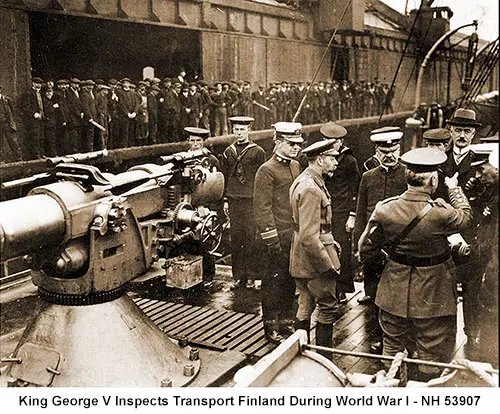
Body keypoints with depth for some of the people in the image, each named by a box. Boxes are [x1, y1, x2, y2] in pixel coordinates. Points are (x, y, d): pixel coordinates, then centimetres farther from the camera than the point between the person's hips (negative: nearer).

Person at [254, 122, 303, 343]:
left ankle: (286, 319, 30)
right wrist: (272, 240, -17)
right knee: (274, 281, 3)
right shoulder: (267, 171, -13)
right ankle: (271, 326, 16)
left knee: (290, 280, 16)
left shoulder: (295, 166, 12)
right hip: (278, 237, -7)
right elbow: (262, 208, -15)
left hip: (295, 236, 8)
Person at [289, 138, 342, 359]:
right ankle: (324, 358, 15)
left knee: (305, 306, 18)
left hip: (301, 259, 10)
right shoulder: (311, 189, -24)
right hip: (315, 260, -10)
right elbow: (309, 237, -27)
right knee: (328, 308, 3)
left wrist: (329, 241, 16)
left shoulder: (303, 181, 10)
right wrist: (328, 266, -21)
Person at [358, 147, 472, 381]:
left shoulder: (384, 209, -13)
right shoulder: (440, 213, -23)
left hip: (395, 290, 4)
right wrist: (455, 190, 18)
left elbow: (366, 250, -5)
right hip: (432, 296, -4)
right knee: (432, 355, 14)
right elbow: (465, 215, 1)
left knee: (392, 347, 21)